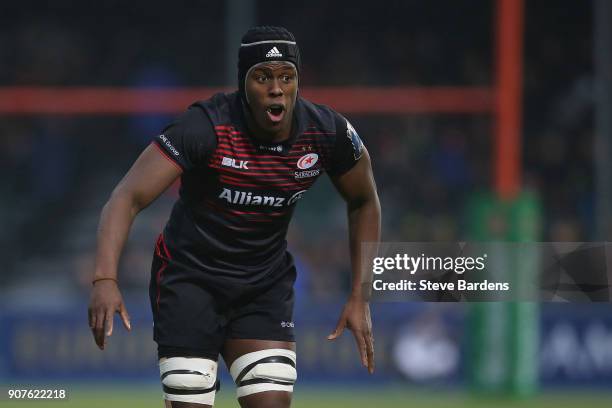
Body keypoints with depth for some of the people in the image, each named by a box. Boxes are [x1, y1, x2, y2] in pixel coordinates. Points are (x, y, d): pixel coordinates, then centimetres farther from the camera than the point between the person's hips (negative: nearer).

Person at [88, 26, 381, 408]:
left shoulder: (329, 133, -12)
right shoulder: (206, 126, -25)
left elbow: (364, 203, 8)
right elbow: (129, 197, -29)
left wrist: (360, 297, 3)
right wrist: (105, 280, -44)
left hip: (266, 285, 3)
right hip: (189, 277, -3)